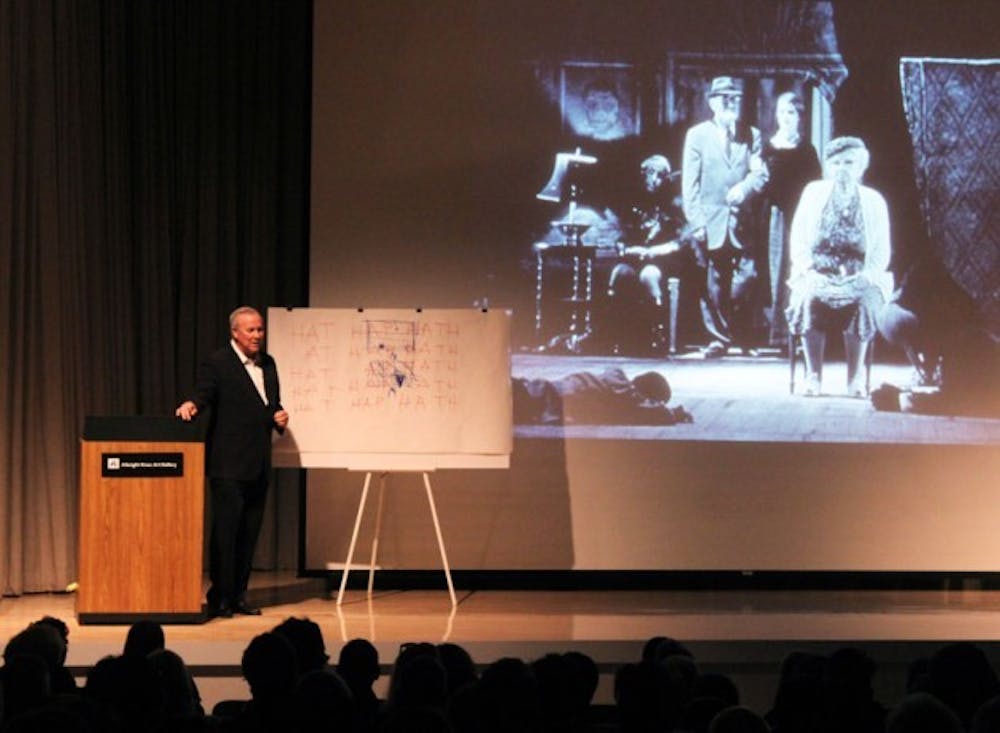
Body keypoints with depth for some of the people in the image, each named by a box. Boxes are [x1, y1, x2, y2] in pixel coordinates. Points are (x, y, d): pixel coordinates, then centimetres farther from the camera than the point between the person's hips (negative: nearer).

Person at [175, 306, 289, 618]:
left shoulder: (268, 364, 16)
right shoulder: (217, 364, -5)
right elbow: (203, 394, -15)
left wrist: (279, 416, 3)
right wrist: (191, 405, -37)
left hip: (259, 464, 7)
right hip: (228, 464, -7)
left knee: (249, 534, 9)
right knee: (225, 531, -5)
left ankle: (238, 595, 16)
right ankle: (220, 598, 2)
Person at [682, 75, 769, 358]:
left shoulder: (751, 135, 11)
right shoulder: (697, 135, 6)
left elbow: (760, 173, 2)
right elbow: (690, 183, 2)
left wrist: (744, 188, -20)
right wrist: (696, 222, -7)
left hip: (742, 221, 1)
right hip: (711, 221, -1)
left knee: (746, 277, -7)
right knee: (714, 284, 0)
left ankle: (743, 338, 6)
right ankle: (719, 337, 10)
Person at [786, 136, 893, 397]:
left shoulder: (873, 200, 10)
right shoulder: (814, 192, 11)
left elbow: (881, 251, 6)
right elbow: (798, 239, 6)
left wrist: (866, 276, -12)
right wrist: (808, 270, -10)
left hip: (858, 276, 0)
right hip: (818, 272, 0)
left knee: (864, 301, -34)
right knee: (810, 297, -34)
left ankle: (855, 376, -23)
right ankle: (814, 374, -25)